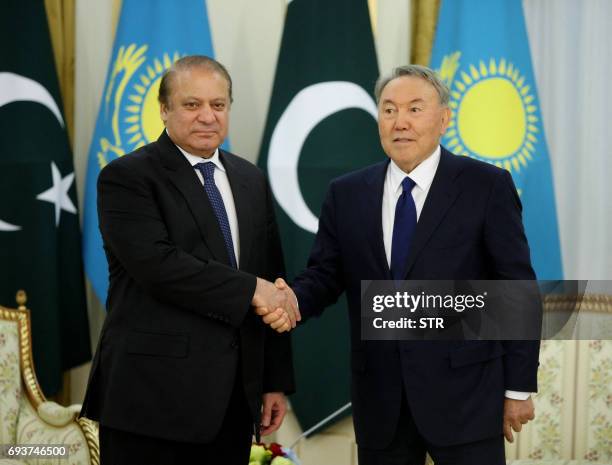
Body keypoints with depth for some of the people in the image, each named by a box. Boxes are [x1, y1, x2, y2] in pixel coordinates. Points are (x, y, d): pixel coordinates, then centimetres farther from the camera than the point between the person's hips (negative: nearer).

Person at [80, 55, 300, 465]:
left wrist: (276, 381, 11)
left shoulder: (250, 180, 14)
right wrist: (251, 290, -15)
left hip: (234, 397, 6)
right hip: (153, 395, -5)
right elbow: (156, 263, -19)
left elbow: (273, 281, 14)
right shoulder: (127, 178, -5)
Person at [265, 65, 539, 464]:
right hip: (379, 399, 3)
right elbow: (325, 276, 8)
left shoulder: (486, 186, -3)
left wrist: (519, 387, -4)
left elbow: (517, 290, -3)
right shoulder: (346, 194, 8)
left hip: (464, 392, -3)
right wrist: (294, 300, -16)